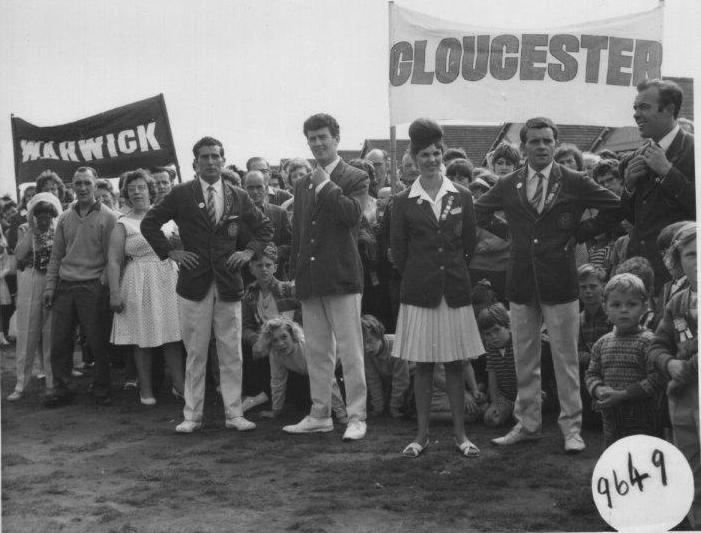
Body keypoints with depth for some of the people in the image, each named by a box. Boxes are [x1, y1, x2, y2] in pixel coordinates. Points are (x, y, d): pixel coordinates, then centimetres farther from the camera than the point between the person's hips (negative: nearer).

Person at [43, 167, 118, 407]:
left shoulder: (108, 217, -1)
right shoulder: (65, 218, 12)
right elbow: (56, 255, 14)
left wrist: (104, 284, -12)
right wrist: (50, 286, 6)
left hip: (93, 287, -4)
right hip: (64, 287, 4)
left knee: (98, 342, 1)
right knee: (59, 342, 4)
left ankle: (102, 390, 14)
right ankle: (61, 389, 15)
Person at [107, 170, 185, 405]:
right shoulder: (122, 225, 1)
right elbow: (113, 262, -3)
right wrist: (115, 293, -10)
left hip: (169, 280, 3)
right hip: (139, 284, -2)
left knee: (172, 335, 3)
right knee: (143, 339, 2)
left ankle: (179, 384, 11)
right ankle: (145, 389, 12)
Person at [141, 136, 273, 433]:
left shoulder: (238, 197, 9)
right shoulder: (181, 194, 2)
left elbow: (265, 228, 20)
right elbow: (149, 223, 7)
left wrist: (249, 251, 5)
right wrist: (169, 252, -2)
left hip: (229, 283, 2)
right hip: (194, 283, -2)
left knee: (232, 354, 4)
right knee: (195, 353, 3)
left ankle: (234, 414, 12)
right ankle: (192, 416, 12)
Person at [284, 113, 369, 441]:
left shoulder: (355, 178, 0)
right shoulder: (303, 185, 17)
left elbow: (353, 214, -19)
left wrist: (325, 184, -12)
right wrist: (295, 271, 13)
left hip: (342, 277, -6)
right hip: (310, 281, 6)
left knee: (350, 351, -3)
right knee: (316, 352, 11)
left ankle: (356, 417, 4)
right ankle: (320, 415, 20)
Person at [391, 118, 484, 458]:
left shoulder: (462, 198, 6)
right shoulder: (403, 203, 1)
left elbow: (469, 245, 10)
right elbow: (398, 251, 4)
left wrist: (453, 273, 9)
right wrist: (417, 277, 5)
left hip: (455, 290, 1)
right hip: (418, 291, -1)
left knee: (455, 364, 5)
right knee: (422, 365, 4)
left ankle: (460, 434, 13)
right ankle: (422, 434, 13)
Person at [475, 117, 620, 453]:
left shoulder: (574, 183, -3)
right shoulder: (508, 185, 5)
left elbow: (616, 208, 2)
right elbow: (478, 211, 21)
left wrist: (580, 234, 0)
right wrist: (508, 232, 10)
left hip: (560, 282, -3)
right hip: (520, 283, 3)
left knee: (566, 359, 3)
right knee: (524, 359, 10)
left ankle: (571, 428, 12)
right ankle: (527, 424, 21)